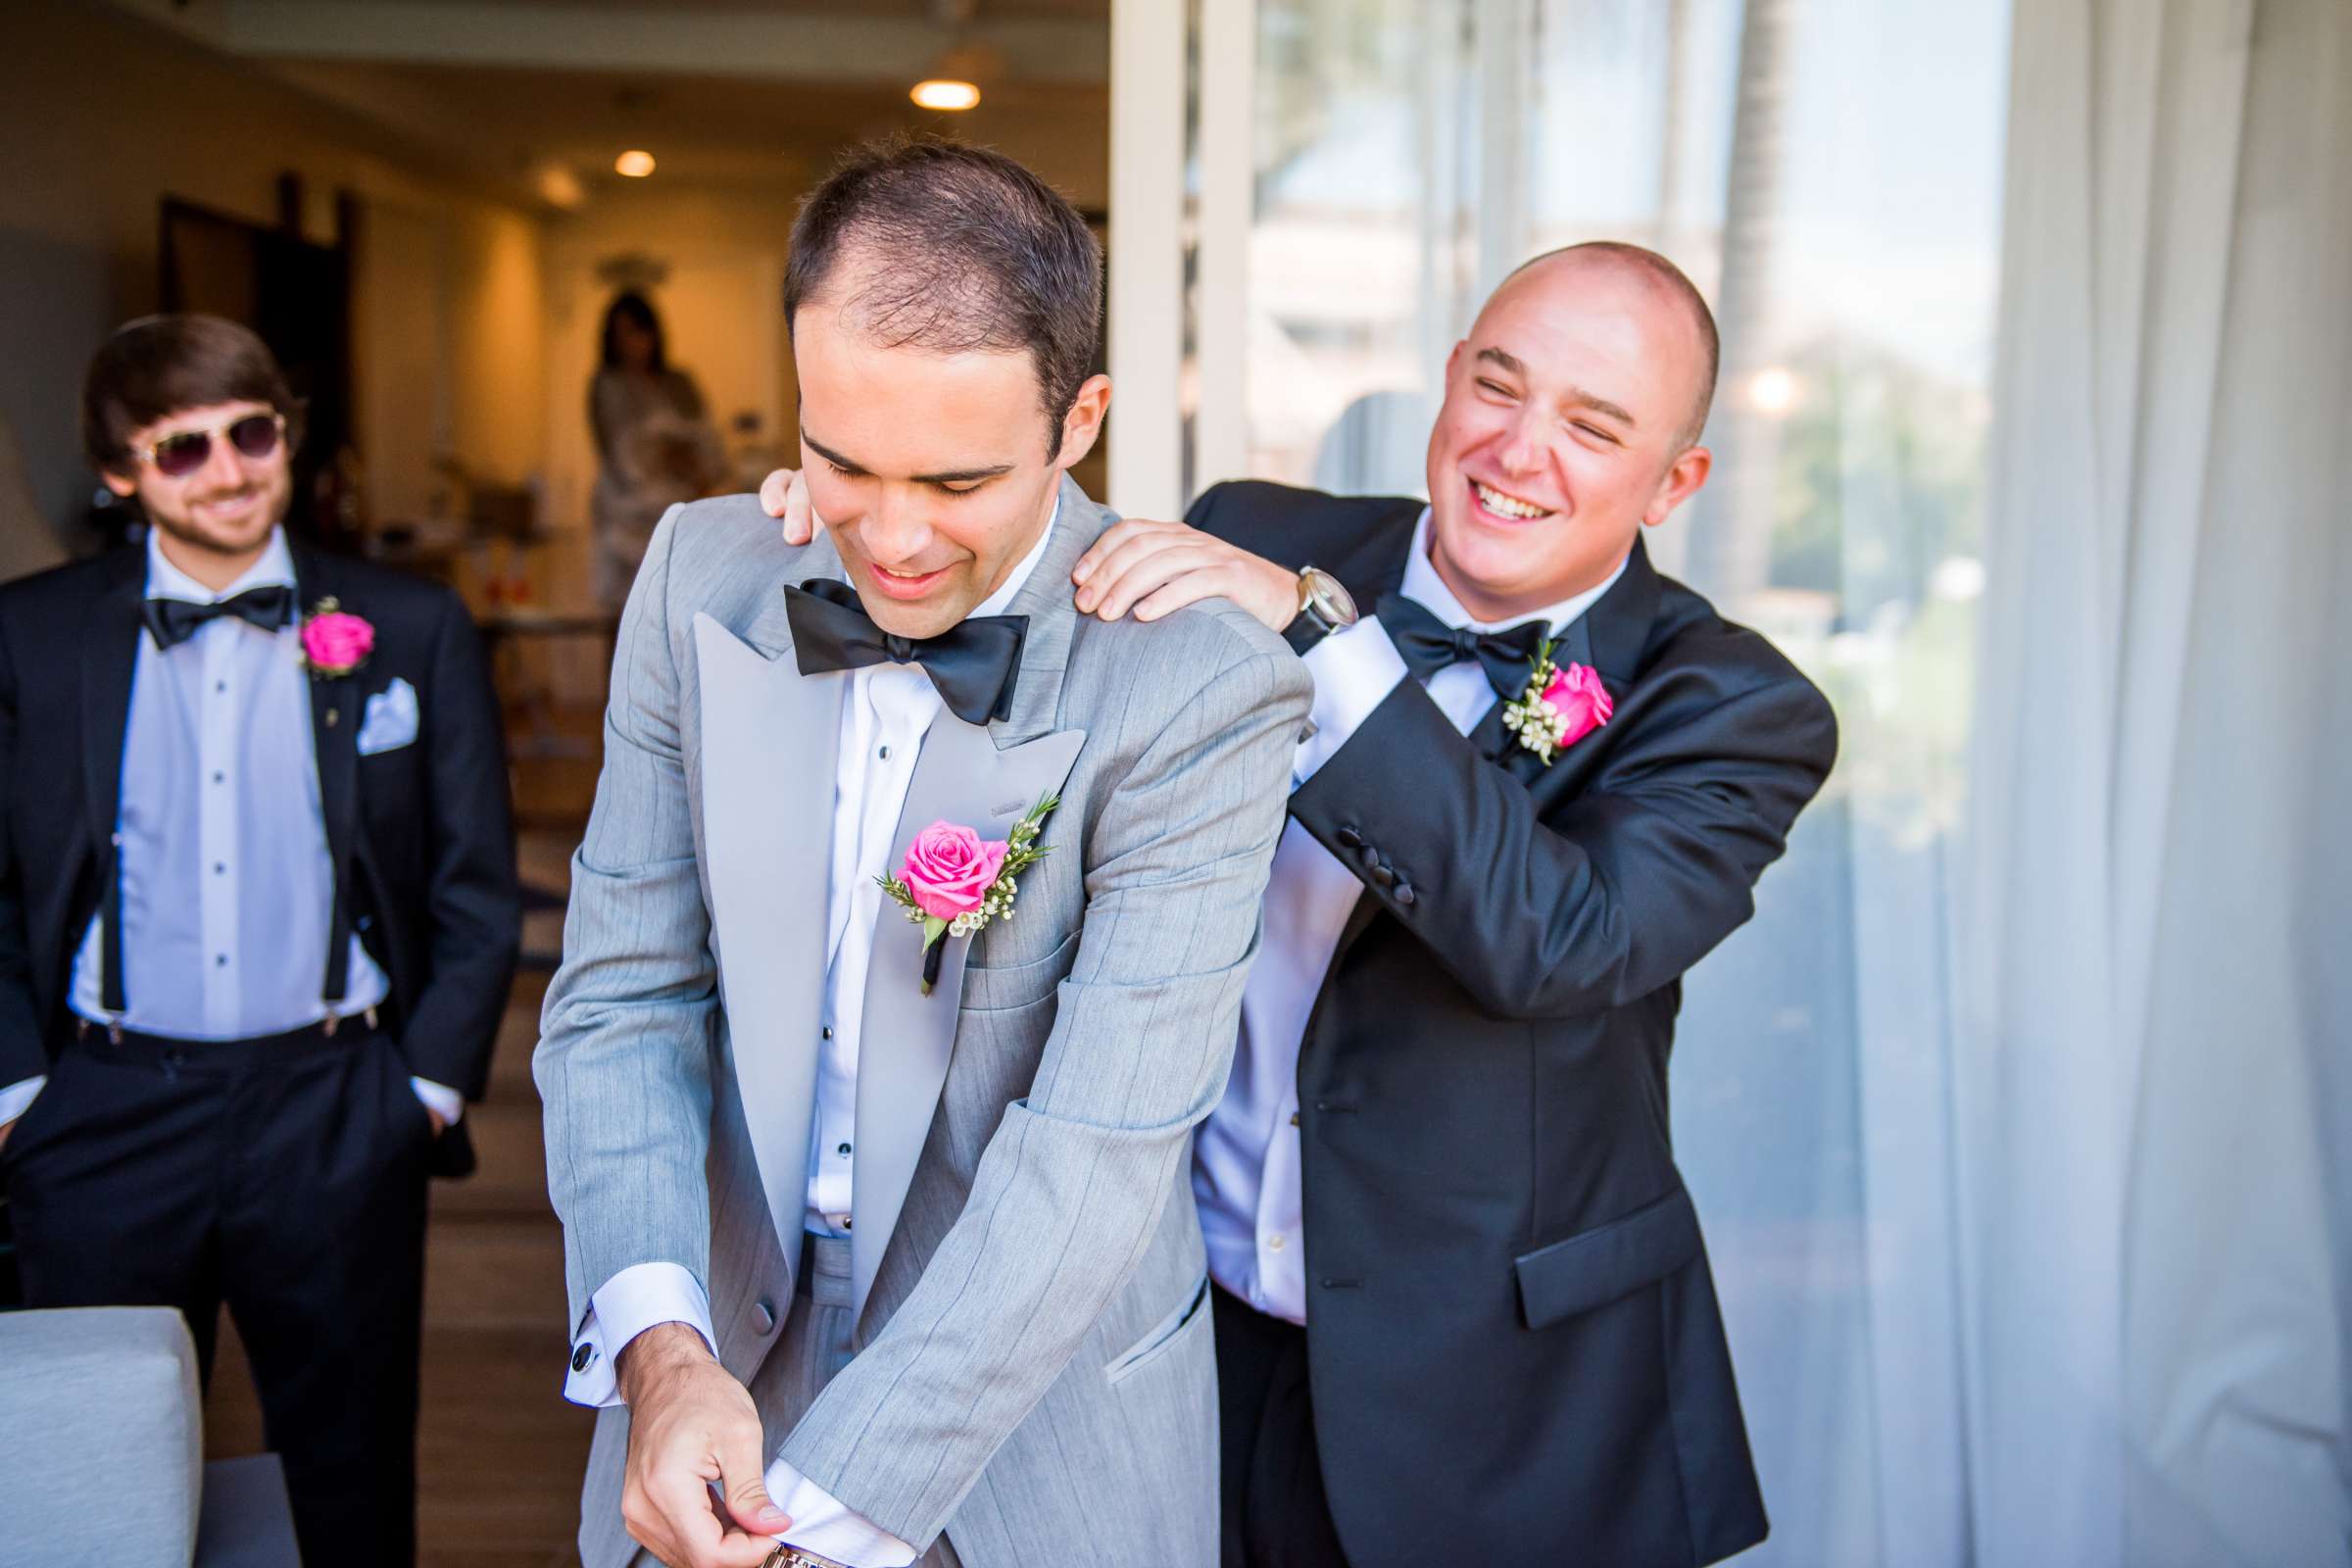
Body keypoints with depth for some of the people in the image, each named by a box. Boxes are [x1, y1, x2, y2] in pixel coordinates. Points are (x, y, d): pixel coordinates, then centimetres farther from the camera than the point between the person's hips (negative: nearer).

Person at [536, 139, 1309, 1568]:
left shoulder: (1204, 692, -22)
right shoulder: (701, 577, -8)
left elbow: (1097, 1149, -24)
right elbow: (624, 996, -5)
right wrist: (657, 1343, -20)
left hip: (1044, 1428, -3)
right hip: (719, 1373, 3)